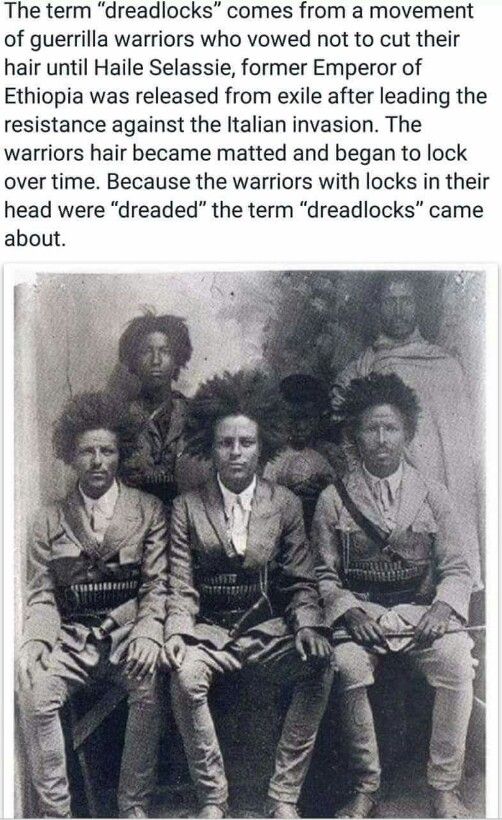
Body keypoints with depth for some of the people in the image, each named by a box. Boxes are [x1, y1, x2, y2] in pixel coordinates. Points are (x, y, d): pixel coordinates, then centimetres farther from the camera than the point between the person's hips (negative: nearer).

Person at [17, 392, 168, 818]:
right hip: (73, 636, 1)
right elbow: (42, 594, 7)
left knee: (150, 685, -31)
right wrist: (34, 640, -14)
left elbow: (157, 583, 1)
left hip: (130, 630, -1)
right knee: (34, 692, -27)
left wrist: (148, 634, -18)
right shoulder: (51, 519, 11)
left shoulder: (149, 510, 8)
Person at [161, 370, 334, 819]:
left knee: (320, 666, -27)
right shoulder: (187, 508, 3)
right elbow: (182, 588, 0)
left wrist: (308, 626, -14)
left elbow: (301, 583, 6)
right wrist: (177, 633, -19)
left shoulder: (285, 504, 6)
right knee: (185, 675, -32)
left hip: (269, 627, 1)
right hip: (210, 630, -1)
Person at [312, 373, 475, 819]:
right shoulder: (333, 499, 7)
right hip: (359, 611, -1)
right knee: (348, 667, -31)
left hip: (421, 610, 1)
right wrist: (349, 612, -13)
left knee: (458, 663, -28)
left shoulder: (433, 495, 10)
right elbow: (324, 575, 6)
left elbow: (457, 569, 8)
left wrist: (443, 607, -12)